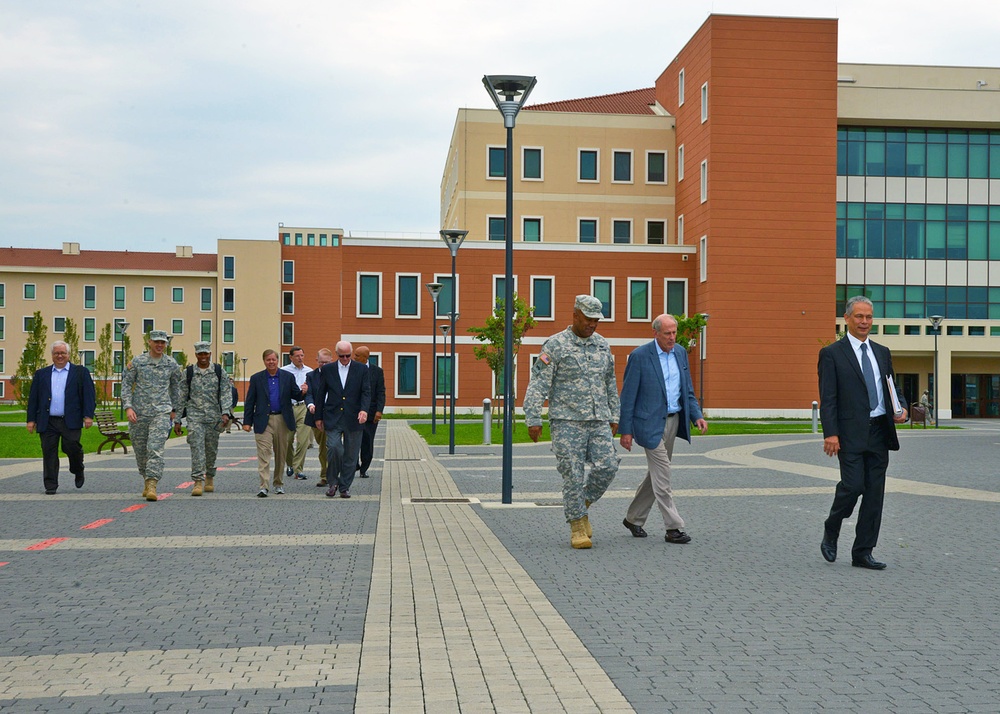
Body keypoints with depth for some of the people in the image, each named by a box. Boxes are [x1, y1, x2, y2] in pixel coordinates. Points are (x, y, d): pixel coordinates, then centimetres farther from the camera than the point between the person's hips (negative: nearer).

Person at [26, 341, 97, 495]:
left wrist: (88, 416, -7)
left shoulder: (81, 372, 9)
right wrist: (31, 419, 6)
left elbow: (89, 395, 3)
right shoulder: (41, 374, 16)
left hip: (70, 421, -2)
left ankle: (78, 471, 18)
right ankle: (50, 485, 6)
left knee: (71, 447, -12)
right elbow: (33, 398, 14)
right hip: (48, 422, 3)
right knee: (49, 452, 0)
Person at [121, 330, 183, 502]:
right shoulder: (137, 362, 2)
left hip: (161, 412, -1)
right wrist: (128, 407, -8)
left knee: (155, 449, -16)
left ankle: (152, 486, -20)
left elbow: (175, 387, 18)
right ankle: (147, 481, 30)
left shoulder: (172, 364, 5)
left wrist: (175, 409, 20)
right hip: (139, 413, 1)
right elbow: (126, 384, 3)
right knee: (140, 450, 10)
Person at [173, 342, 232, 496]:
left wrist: (225, 413, -15)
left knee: (211, 449, 9)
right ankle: (198, 482, -16)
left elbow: (226, 393, -1)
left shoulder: (219, 372, 5)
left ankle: (209, 477, 30)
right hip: (194, 416, -1)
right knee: (197, 448, -13)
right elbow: (181, 398, 8)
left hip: (214, 417, 1)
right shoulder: (188, 373, 6)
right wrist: (177, 420, 6)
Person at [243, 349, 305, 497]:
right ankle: (264, 486, -12)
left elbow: (296, 395, 6)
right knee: (264, 453, -10)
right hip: (263, 421, -2)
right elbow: (249, 402, 4)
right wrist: (247, 422, -2)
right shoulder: (256, 378, 5)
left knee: (281, 454, 10)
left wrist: (302, 392, -18)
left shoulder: (288, 377, 7)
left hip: (283, 420, 2)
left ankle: (279, 484, 23)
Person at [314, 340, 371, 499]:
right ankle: (333, 482, 5)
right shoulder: (327, 369, 7)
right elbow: (320, 394, 11)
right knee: (333, 447, -15)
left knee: (350, 454, 3)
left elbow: (366, 391, -1)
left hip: (353, 418, 0)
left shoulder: (361, 369, 5)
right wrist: (318, 417, 8)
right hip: (333, 417, 0)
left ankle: (345, 487, 13)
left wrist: (364, 409, -19)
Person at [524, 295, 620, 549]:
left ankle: (581, 505, 17)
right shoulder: (556, 345, -5)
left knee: (607, 466, -8)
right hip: (567, 420, -5)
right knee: (573, 474, -3)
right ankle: (577, 525, 11)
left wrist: (614, 416, 20)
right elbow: (538, 383, -8)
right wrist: (533, 419, -14)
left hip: (599, 421, 5)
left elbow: (610, 383, 21)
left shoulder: (602, 344, 12)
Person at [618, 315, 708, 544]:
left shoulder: (680, 352, 8)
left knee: (657, 473, 13)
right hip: (650, 423, -7)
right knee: (662, 474, -8)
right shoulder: (640, 356, -11)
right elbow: (628, 395, -9)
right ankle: (673, 528, -5)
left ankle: (633, 518, 26)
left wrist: (697, 415, 1)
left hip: (673, 420, 7)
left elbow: (688, 390, 15)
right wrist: (625, 430, -11)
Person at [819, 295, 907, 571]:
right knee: (853, 485, -14)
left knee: (875, 493, 5)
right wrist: (830, 433, -16)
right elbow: (827, 398, -7)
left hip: (879, 432, 6)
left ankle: (862, 553, 13)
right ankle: (830, 533, 13)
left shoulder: (882, 352, 16)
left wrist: (901, 408, -1)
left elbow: (892, 388, 21)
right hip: (851, 432, -6)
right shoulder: (832, 354, -1)